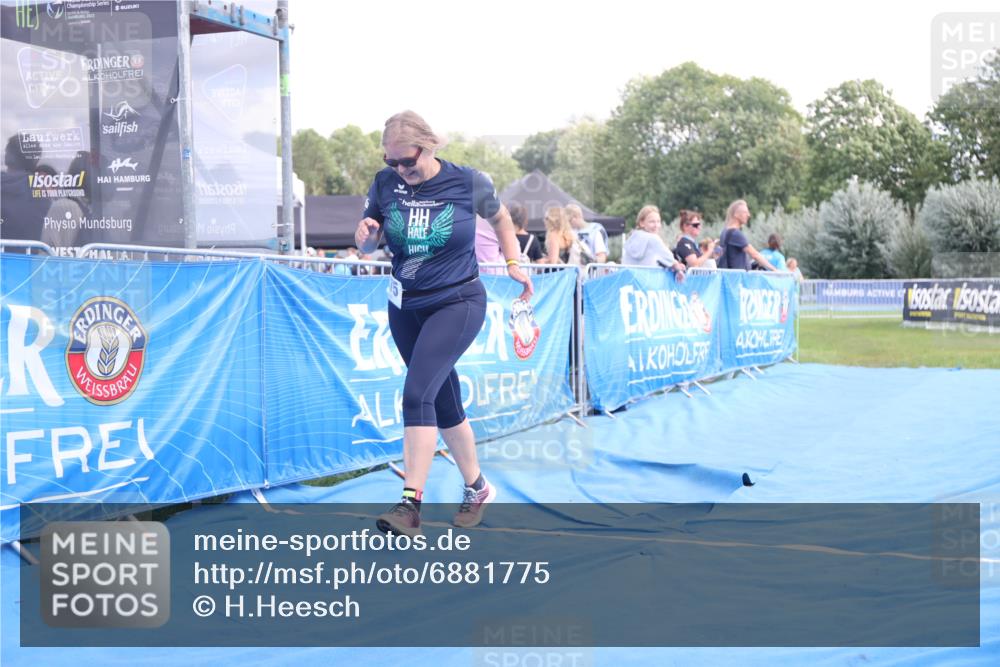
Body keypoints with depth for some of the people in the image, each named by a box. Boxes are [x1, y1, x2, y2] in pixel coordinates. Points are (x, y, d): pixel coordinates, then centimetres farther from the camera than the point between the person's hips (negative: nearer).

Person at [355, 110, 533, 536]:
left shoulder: (468, 183, -9)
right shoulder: (385, 183, -3)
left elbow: (499, 217, 12)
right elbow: (369, 245, 6)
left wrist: (514, 264, 7)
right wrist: (365, 235, -16)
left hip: (458, 304, -4)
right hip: (406, 307, 4)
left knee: (417, 394, -21)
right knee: (445, 406, 13)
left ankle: (410, 505, -22)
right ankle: (477, 489, 31)